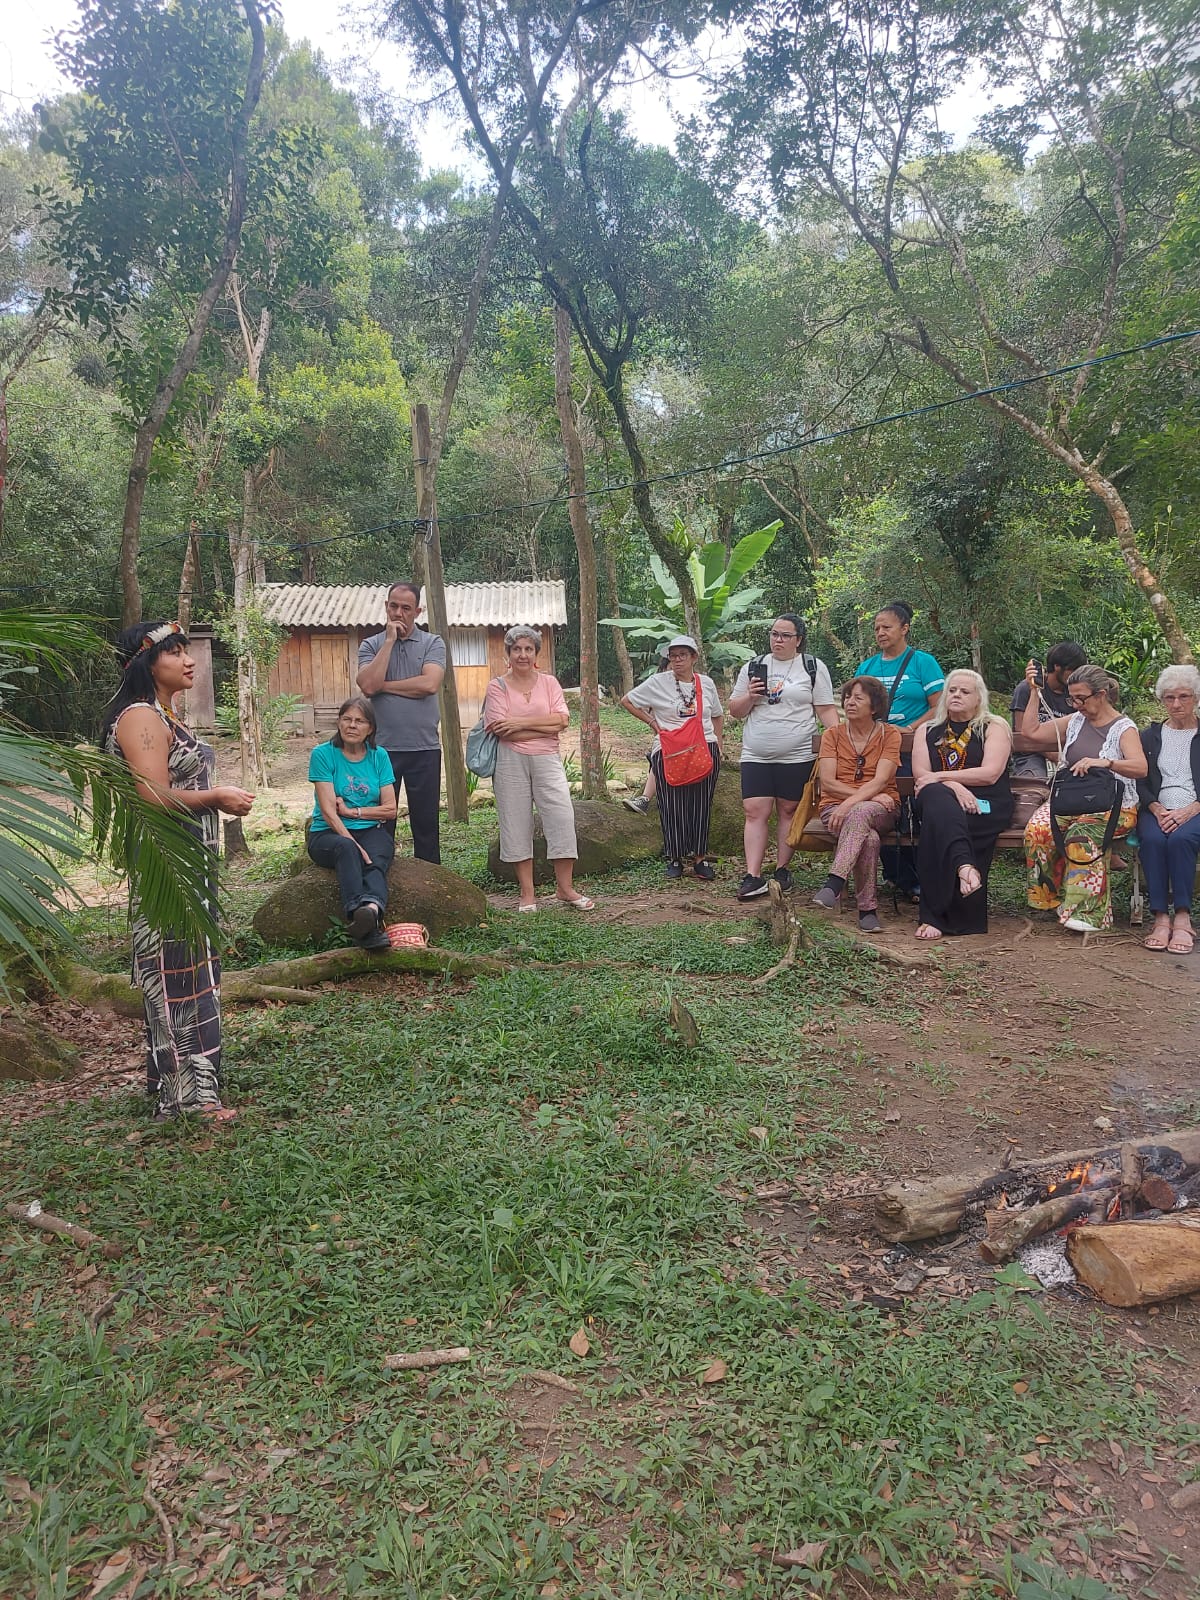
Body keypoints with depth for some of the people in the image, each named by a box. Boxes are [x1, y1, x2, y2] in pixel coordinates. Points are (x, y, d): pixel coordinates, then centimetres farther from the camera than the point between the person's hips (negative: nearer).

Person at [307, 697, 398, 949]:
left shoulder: (379, 756, 8)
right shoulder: (323, 754, -2)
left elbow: (390, 810, 5)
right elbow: (328, 811, -11)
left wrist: (352, 811, -6)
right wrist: (352, 843, -24)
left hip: (371, 831, 3)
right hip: (328, 834, -2)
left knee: (375, 858, -33)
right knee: (346, 849, -37)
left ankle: (373, 908, -66)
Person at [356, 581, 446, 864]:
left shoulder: (432, 644, 5)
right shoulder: (371, 645, 7)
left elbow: (429, 684, -13)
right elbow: (368, 685, -11)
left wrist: (384, 685, -7)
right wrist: (390, 640, -8)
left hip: (424, 748, 0)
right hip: (382, 748, 1)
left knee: (426, 823, 6)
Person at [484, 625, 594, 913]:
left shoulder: (549, 682, 9)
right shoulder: (497, 686, 1)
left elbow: (562, 719, -5)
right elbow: (501, 730, -11)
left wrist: (521, 722, -13)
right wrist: (545, 727, -10)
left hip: (547, 759, 2)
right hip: (511, 761, -1)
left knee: (562, 817, -6)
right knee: (517, 823, 2)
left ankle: (565, 888, 5)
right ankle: (526, 892, 12)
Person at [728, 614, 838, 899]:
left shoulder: (813, 667, 5)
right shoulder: (753, 667, 12)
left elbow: (826, 710, 1)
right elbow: (735, 711, 13)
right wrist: (750, 697, -7)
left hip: (797, 756, -2)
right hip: (755, 756, 2)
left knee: (789, 811, 4)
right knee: (754, 812, -5)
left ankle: (782, 869, 15)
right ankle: (753, 876, -6)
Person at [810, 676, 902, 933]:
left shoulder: (889, 734, 4)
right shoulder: (832, 735, 8)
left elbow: (880, 781, -11)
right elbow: (828, 783, -4)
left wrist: (850, 803, -26)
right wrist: (870, 795, -14)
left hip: (880, 810, -1)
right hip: (836, 807, 1)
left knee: (860, 812, -38)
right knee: (869, 838, -33)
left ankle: (833, 884, -47)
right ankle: (868, 909, -30)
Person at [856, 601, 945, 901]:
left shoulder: (923, 662, 1)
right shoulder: (867, 666, 14)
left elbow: (939, 707, -5)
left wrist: (908, 730, -16)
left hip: (913, 752, -4)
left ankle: (918, 881, 0)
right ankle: (899, 878, 14)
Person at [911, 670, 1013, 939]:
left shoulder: (994, 727, 13)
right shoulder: (928, 731, 23)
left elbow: (990, 773, -4)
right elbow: (920, 774, 6)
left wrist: (940, 777, -8)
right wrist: (954, 786, -15)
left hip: (986, 806, -2)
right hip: (939, 801, 2)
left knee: (938, 821, -36)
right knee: (935, 796, -38)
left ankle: (936, 918, -42)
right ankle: (965, 866, -59)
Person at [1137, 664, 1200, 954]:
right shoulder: (1149, 736, 20)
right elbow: (1141, 782, 12)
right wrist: (1157, 809, -8)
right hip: (1158, 810, 2)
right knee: (1153, 839, -34)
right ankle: (1161, 918, -34)